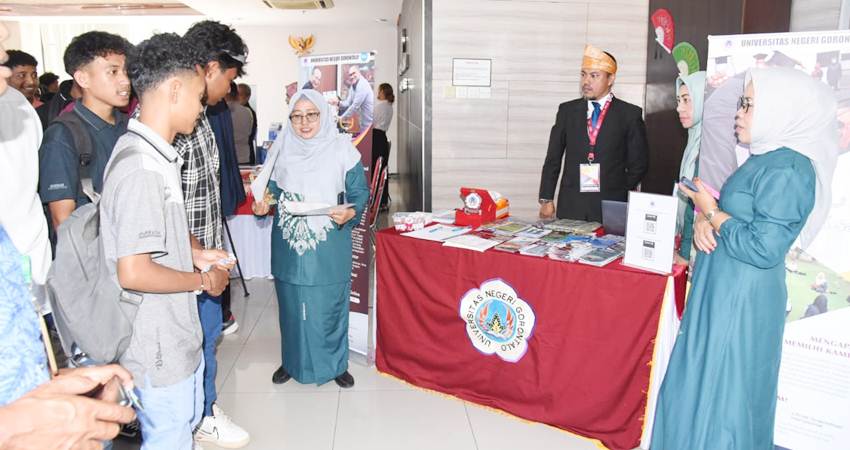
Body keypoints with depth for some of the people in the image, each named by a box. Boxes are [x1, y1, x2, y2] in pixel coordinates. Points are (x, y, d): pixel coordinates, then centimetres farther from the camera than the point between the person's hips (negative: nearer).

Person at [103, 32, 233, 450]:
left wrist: (196, 253, 5)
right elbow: (133, 273, -29)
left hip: (176, 333, 10)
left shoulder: (156, 154, 6)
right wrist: (202, 279, -15)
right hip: (157, 347, -10)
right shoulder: (142, 167, -26)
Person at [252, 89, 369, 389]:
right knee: (291, 305, 14)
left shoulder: (341, 149, -5)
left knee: (329, 305, 7)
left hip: (329, 246, -3)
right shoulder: (282, 148, 4)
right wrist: (263, 205, -7)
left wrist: (351, 213, -22)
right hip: (289, 244, 3)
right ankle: (292, 361, 34)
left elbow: (360, 191, -2)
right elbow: (273, 189, 14)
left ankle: (334, 363, 27)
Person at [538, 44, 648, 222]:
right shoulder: (567, 110, 9)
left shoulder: (630, 114, 3)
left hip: (611, 207, -1)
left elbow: (638, 163, 6)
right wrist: (546, 200, 2)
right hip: (570, 206, 2)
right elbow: (553, 159, 8)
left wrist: (621, 195, 1)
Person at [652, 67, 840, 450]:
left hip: (741, 301, -10)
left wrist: (711, 211, -14)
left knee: (722, 393, 5)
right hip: (722, 293, 10)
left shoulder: (786, 169, -20)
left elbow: (763, 248, -25)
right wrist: (705, 220, -3)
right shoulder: (764, 160, 10)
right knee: (702, 386, 21)